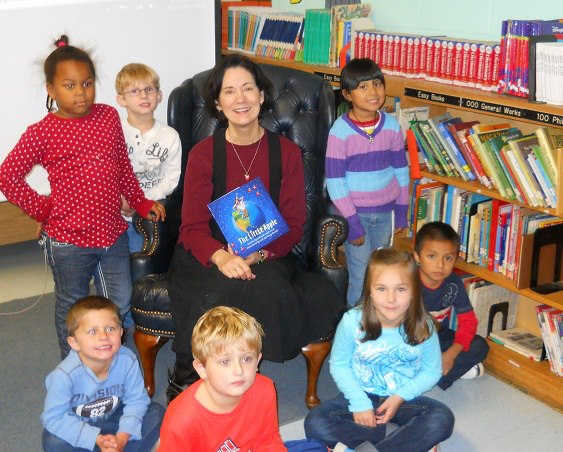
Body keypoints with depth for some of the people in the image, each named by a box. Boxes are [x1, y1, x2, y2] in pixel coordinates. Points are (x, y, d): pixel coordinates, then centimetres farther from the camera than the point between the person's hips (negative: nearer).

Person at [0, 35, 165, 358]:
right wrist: (41, 208, -9)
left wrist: (141, 202, 16)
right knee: (72, 309, 13)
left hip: (113, 232, 5)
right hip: (69, 241, -4)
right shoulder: (42, 133, -12)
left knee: (120, 305, 16)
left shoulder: (109, 116, 2)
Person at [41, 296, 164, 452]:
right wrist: (97, 439, -31)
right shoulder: (65, 374, -33)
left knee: (156, 413, -14)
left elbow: (137, 399, -16)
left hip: (112, 418, 3)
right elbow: (54, 418, -27)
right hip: (77, 426, -2)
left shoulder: (127, 360, -27)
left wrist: (122, 437, -28)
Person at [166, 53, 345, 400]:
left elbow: (294, 224, 0)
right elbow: (193, 227, -5)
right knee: (228, 286, -35)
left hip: (268, 257, 1)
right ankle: (186, 378, -13)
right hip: (209, 257, -1)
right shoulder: (203, 154, 0)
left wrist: (257, 254, -21)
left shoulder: (287, 153, 4)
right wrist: (222, 258, -27)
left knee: (266, 285, -33)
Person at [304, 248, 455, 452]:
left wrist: (400, 397, -15)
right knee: (315, 423, -24)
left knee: (443, 419, -29)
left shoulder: (423, 327, -16)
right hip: (362, 395, 1)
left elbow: (432, 371, -3)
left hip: (404, 399, 0)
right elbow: (339, 365, -6)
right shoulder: (352, 322, -18)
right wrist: (359, 402, -17)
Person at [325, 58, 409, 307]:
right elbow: (335, 181, -14)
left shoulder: (391, 125, -3)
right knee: (361, 277, 0)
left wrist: (401, 211, 7)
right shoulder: (340, 130, -15)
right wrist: (352, 222, -14)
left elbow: (401, 170, 7)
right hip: (356, 212, -4)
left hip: (385, 212, 4)